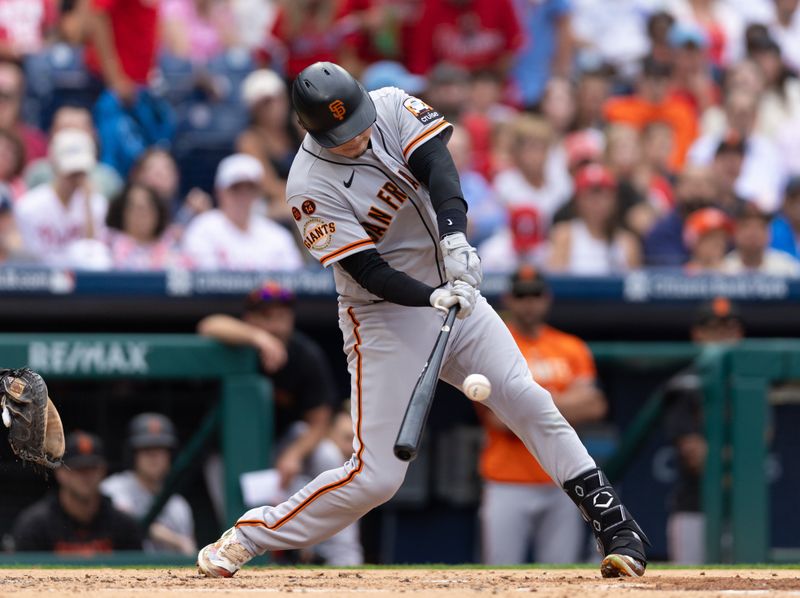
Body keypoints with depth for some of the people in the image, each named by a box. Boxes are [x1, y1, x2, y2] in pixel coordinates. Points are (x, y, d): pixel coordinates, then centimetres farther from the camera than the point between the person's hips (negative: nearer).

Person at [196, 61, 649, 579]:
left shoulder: (392, 107, -7)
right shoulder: (311, 188, -19)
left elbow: (437, 165, -22)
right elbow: (367, 271, -22)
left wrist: (454, 233, -39)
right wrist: (435, 299, -37)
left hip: (455, 290, 5)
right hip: (385, 314, -5)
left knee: (526, 398, -12)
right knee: (376, 477, -8)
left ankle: (615, 525, -7)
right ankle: (246, 537, 7)